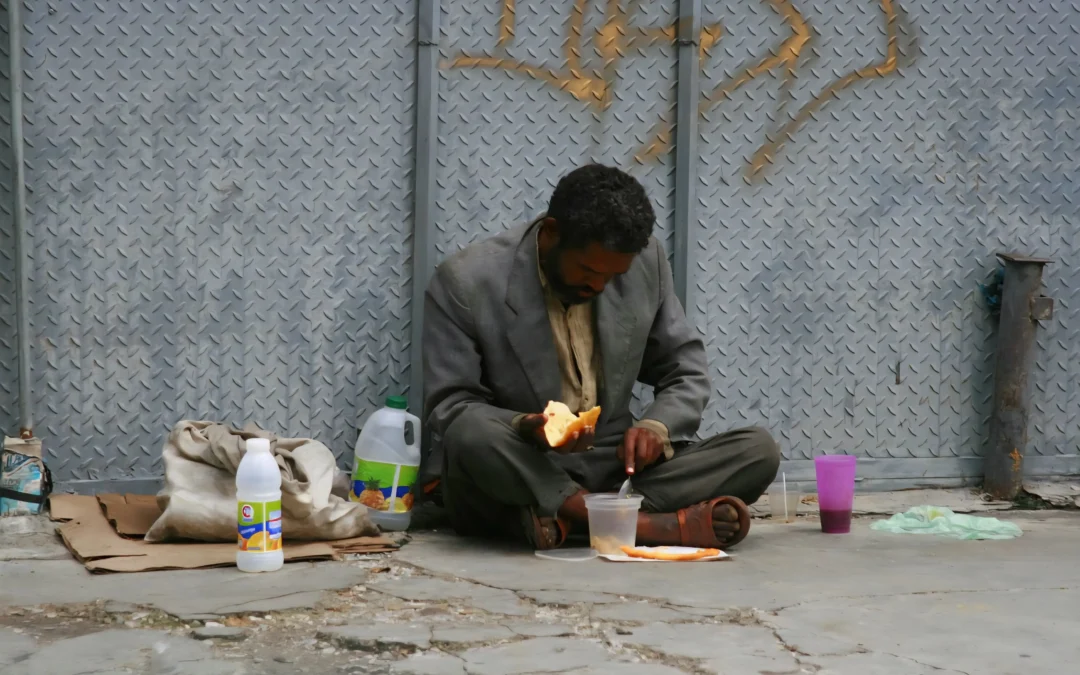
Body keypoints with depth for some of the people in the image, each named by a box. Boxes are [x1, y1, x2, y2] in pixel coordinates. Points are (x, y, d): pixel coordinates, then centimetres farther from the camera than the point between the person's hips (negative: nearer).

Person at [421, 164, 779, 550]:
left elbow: (686, 373, 7)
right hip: (515, 476, -4)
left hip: (610, 469, 4)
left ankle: (562, 518, -30)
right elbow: (448, 410, -10)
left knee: (758, 450, -16)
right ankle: (641, 522, -32)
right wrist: (523, 427, -30)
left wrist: (656, 427, -15)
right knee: (473, 432, -37)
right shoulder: (467, 283, -12)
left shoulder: (645, 263, -1)